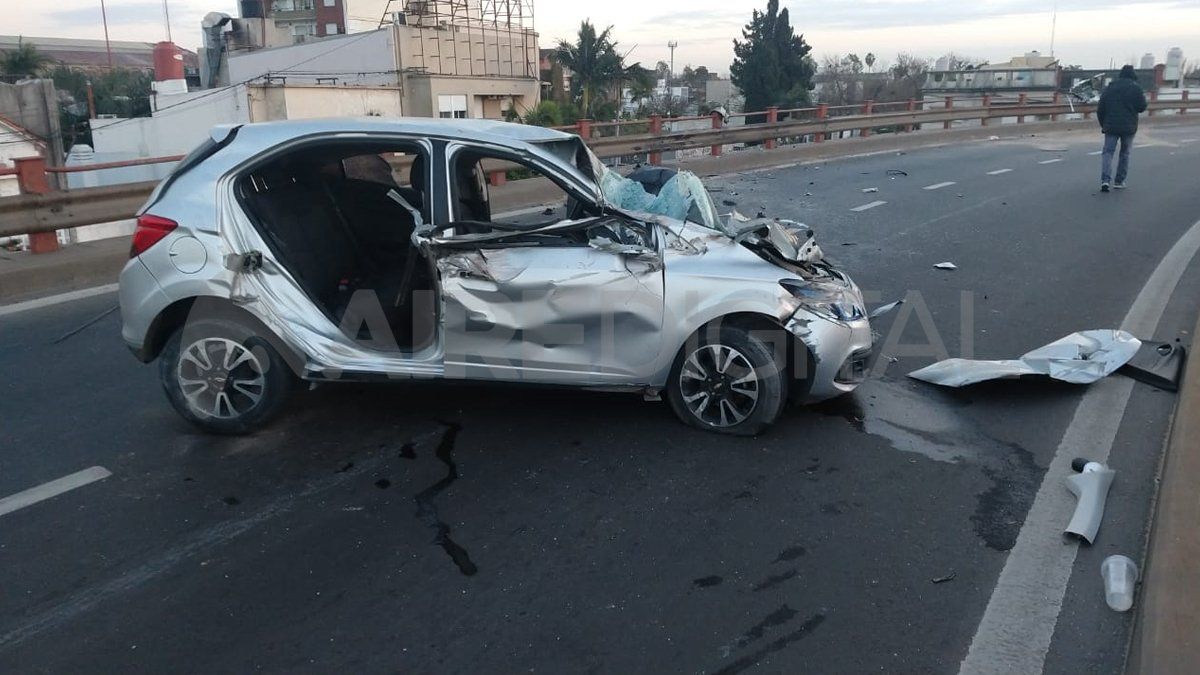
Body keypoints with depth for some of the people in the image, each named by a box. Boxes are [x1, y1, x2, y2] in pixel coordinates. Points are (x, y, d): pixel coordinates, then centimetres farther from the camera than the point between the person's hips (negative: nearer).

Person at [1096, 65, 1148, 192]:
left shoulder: (1110, 87, 5)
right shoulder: (1135, 88, -4)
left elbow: (1101, 109, 5)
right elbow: (1141, 107, -2)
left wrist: (1103, 124, 15)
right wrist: (1143, 98, 19)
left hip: (1111, 126, 1)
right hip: (1128, 127, -1)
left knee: (1107, 152, -1)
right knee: (1124, 153, 12)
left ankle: (1105, 179, -20)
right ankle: (1119, 181, 13)